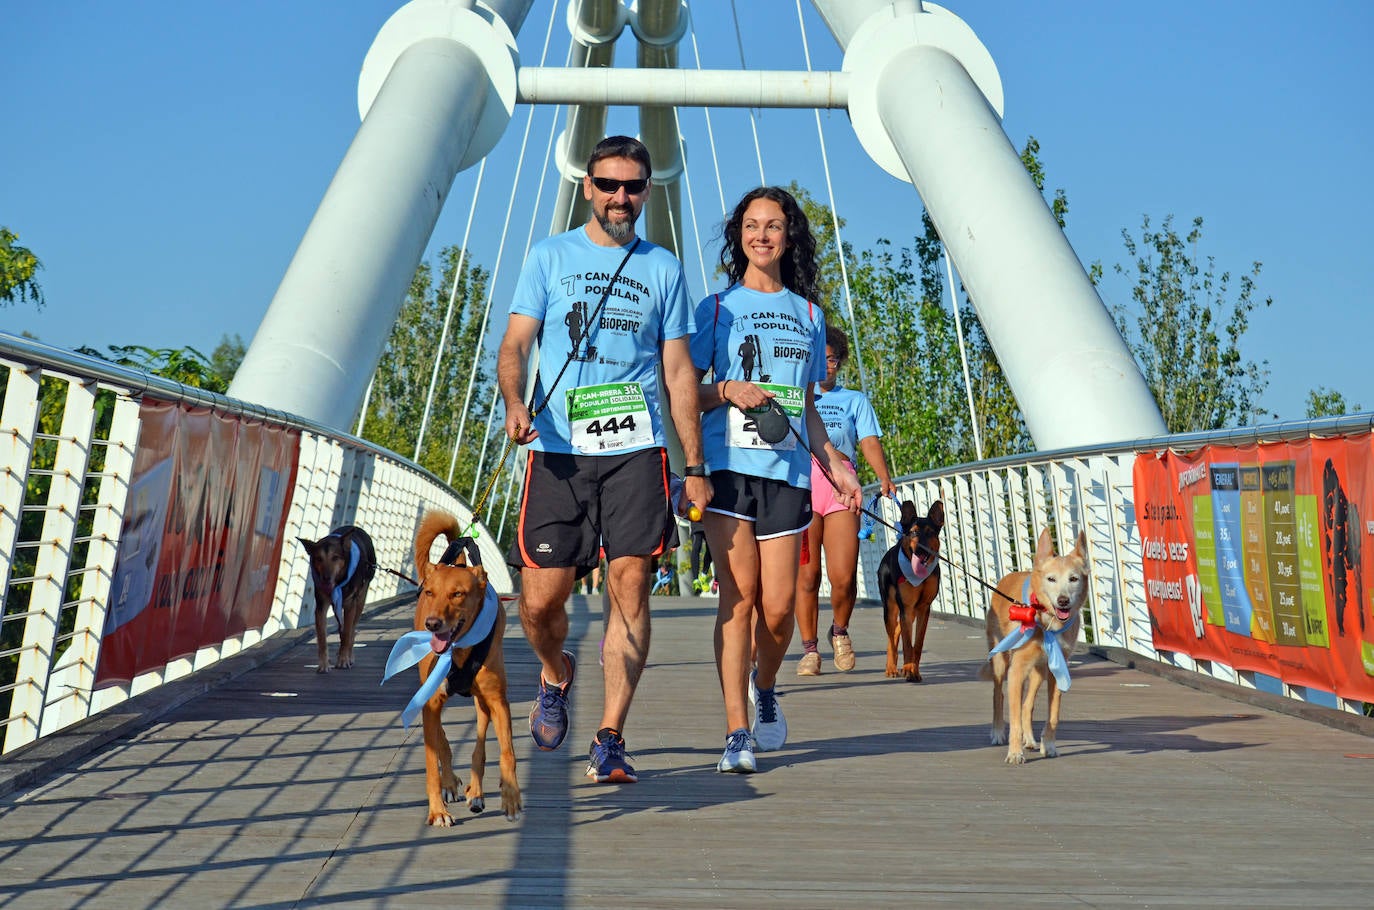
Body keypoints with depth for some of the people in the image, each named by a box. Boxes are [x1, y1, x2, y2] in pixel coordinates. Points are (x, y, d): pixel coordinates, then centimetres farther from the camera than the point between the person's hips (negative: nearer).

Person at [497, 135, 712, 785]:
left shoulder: (663, 268, 15)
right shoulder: (549, 257, 12)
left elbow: (679, 371, 14)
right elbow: (514, 345, 6)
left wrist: (695, 466, 8)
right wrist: (514, 402, -17)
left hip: (636, 448, 1)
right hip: (558, 450, 0)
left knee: (629, 584, -9)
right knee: (541, 597, -5)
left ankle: (610, 741, -4)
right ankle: (556, 675, 28)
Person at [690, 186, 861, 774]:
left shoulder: (808, 314, 18)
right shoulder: (717, 308, 8)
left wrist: (835, 463, 15)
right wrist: (729, 391, -11)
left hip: (787, 470, 3)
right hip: (728, 465, -3)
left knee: (778, 604, -3)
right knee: (738, 594, -10)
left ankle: (764, 688, 28)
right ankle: (737, 733, -6)